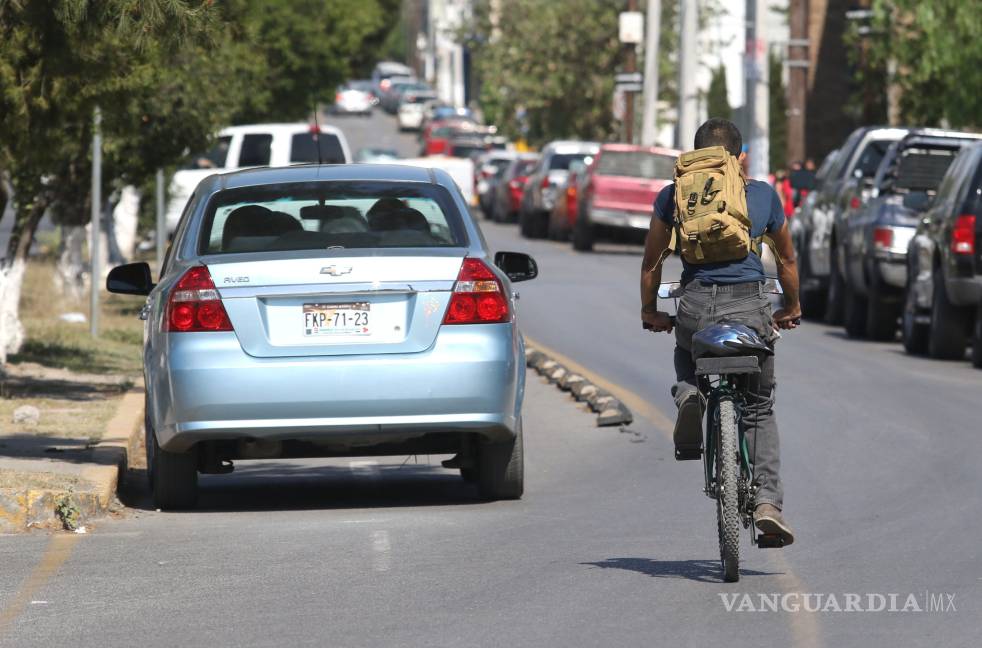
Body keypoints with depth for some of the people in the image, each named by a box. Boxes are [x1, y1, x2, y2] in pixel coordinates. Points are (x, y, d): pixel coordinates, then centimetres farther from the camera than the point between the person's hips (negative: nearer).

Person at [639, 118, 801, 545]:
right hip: (749, 308, 0)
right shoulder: (763, 195, 14)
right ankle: (767, 501, -2)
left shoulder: (674, 195, 13)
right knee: (759, 408, 14)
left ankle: (688, 396, -4)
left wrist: (650, 311, 30)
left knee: (687, 361, 32)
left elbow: (651, 262, 16)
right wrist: (791, 309, 39)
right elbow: (786, 260, 25)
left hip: (694, 306, 0)